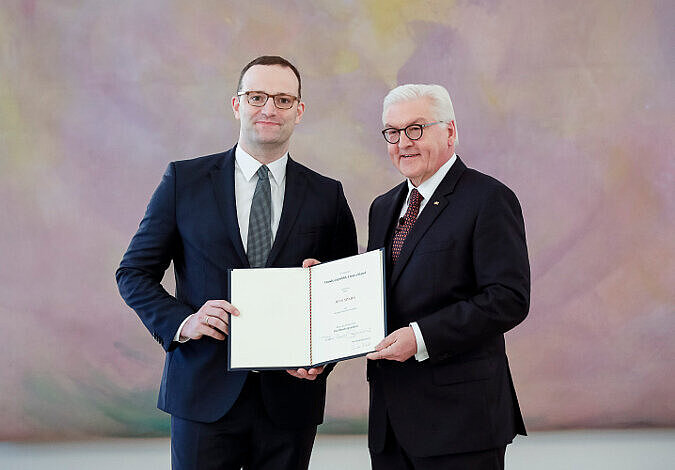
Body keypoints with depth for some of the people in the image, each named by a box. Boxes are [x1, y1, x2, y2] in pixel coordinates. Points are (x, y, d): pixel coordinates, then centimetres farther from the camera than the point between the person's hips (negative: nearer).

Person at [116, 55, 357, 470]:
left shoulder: (327, 196, 7)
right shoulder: (184, 181, 3)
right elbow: (135, 272, 5)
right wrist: (181, 322, -13)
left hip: (289, 401, 2)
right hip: (205, 393, -1)